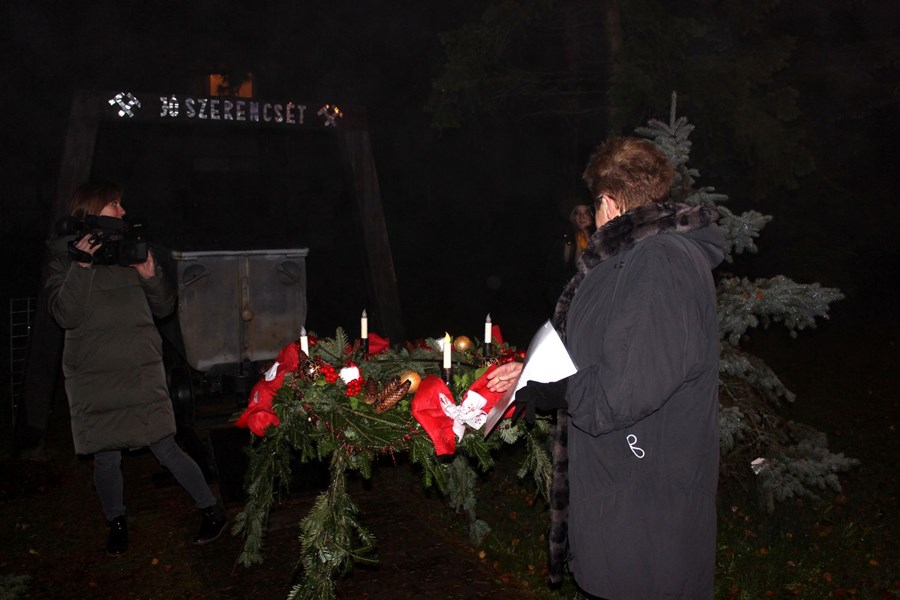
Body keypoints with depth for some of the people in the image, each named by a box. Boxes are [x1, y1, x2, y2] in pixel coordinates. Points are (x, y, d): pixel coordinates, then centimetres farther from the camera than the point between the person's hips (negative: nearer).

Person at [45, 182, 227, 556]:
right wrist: (82, 267, -19)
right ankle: (116, 524, 29)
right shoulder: (64, 256, 3)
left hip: (141, 370, 0)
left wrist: (149, 275, -9)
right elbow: (65, 315, -11)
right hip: (93, 375, 0)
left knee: (164, 447, -2)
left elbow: (165, 308, 8)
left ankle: (211, 510, 12)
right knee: (106, 456, 6)